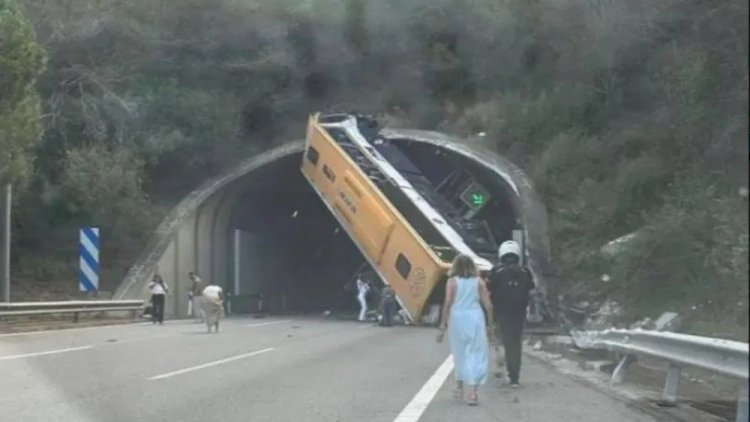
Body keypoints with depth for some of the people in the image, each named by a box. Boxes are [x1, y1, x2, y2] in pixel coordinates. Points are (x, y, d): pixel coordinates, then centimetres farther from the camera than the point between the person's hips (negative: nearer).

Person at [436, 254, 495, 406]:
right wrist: (490, 325, 10)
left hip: (457, 318, 0)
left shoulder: (452, 281, 0)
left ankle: (460, 387, 31)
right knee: (476, 354, 1)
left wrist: (442, 326, -3)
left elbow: (447, 304, -6)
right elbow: (488, 305, 2)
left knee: (459, 353, 17)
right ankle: (473, 391, -10)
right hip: (475, 318, 0)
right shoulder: (479, 282, 4)